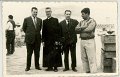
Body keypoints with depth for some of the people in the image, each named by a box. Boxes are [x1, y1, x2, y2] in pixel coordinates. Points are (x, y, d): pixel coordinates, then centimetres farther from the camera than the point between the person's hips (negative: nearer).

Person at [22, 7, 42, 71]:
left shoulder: (40, 20, 8)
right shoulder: (26, 19, -1)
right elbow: (24, 28, 7)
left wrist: (37, 34, 12)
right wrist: (28, 34, 10)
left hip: (37, 39, 3)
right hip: (29, 39, -3)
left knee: (37, 53, 7)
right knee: (29, 53, 3)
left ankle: (37, 66, 17)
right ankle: (28, 66, 11)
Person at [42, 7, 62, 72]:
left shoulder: (55, 20, 2)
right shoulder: (44, 21, 12)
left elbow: (58, 30, -3)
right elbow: (43, 32, 11)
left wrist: (58, 40, -10)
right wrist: (43, 40, 4)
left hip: (55, 40, -3)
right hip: (47, 41, 3)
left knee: (55, 54, -2)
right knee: (48, 55, 2)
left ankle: (55, 67, 3)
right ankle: (49, 67, 8)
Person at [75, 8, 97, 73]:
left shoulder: (92, 21, -5)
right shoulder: (81, 22, 15)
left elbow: (89, 29, -20)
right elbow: (76, 28, 3)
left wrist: (81, 29, -4)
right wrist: (84, 27, -13)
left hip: (90, 41, -7)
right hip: (82, 41, 7)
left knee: (91, 58, -7)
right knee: (84, 58, 10)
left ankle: (93, 72, -5)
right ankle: (87, 71, 19)